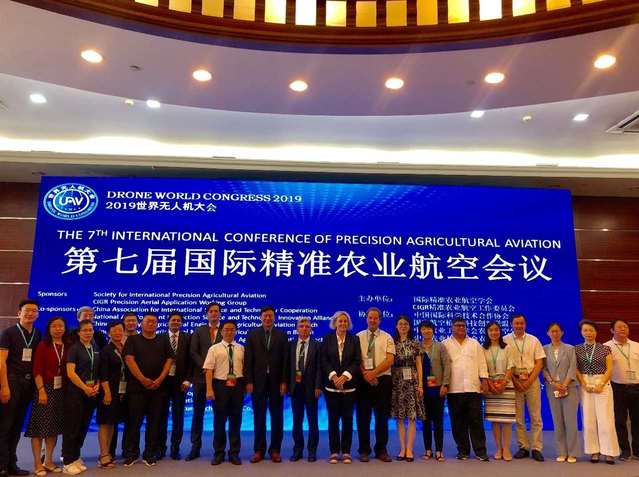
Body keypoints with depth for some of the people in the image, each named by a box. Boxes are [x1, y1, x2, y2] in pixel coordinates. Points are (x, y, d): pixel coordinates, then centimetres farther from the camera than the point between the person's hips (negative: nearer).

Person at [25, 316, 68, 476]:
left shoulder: (67, 347, 6)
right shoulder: (43, 345, -5)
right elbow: (37, 370, -10)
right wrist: (41, 390, -18)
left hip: (61, 390, 5)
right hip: (45, 388, -4)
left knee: (55, 426, 10)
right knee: (40, 425, -1)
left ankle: (48, 461, 21)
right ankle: (37, 464, 8)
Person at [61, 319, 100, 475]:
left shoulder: (96, 349, 10)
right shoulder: (74, 348, -6)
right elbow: (70, 372, -13)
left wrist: (97, 385, 0)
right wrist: (85, 388, -13)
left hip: (92, 392, 6)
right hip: (75, 392, -5)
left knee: (84, 427, 11)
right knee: (72, 427, -1)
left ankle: (75, 457, 24)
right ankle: (69, 462, 8)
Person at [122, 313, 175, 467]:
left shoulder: (163, 341, 11)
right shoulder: (133, 340, 5)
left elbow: (169, 360, 6)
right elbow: (129, 360, -6)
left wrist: (160, 379, -7)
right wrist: (143, 379, -13)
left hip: (158, 387, 2)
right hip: (137, 387, -2)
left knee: (154, 422, 5)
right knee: (134, 421, 2)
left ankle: (150, 454, 14)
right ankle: (132, 454, 14)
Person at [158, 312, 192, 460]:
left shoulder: (187, 338, 3)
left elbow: (190, 359, 0)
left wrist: (187, 380, -8)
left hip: (180, 381, 0)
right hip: (163, 380, 0)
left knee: (178, 416, 6)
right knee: (162, 415, 8)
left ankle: (175, 448, 16)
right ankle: (161, 447, 20)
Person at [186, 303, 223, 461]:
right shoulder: (199, 331, 10)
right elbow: (193, 352, 2)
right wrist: (204, 367, -12)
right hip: (201, 376, 1)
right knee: (198, 412, 6)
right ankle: (195, 447, 14)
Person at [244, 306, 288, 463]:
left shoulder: (281, 335, 4)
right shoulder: (252, 334, 4)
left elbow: (285, 360, 1)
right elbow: (248, 359, 0)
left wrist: (284, 382, -6)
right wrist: (249, 381, -6)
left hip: (276, 381, 0)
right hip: (258, 381, 0)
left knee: (277, 416, 6)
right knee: (259, 416, 7)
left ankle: (275, 450, 17)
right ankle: (259, 450, 17)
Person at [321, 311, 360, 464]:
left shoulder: (354, 339, 5)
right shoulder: (327, 338, 4)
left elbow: (357, 361, -2)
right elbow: (324, 360, -1)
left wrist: (344, 376, -13)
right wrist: (334, 376, -14)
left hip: (348, 385, 0)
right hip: (331, 384, 0)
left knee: (347, 418, 3)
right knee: (333, 418, 2)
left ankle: (346, 452, 12)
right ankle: (334, 452, 11)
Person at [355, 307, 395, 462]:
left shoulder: (387, 338, 4)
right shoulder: (359, 337, 5)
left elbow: (389, 360, -5)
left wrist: (373, 373, -14)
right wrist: (365, 374, -13)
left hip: (382, 380, 0)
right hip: (363, 380, 0)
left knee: (382, 417, 6)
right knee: (363, 416, 4)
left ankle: (381, 450, 16)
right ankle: (364, 450, 14)